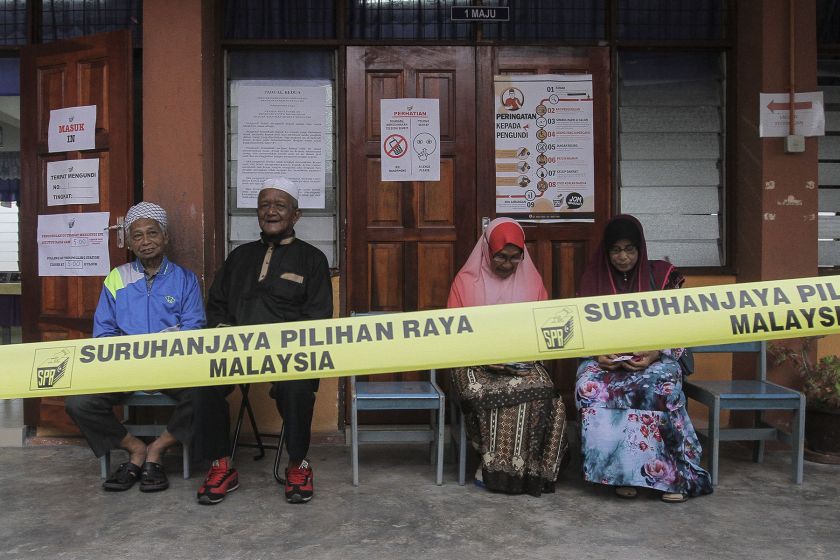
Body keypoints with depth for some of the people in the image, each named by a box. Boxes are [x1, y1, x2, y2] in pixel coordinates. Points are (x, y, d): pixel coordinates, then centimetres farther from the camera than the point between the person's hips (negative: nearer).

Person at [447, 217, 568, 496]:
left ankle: (497, 468, -14)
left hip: (523, 362, 2)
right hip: (477, 361, -2)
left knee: (540, 392, -29)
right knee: (490, 394, -33)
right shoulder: (466, 281, 4)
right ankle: (493, 463, -10)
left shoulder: (532, 280, 12)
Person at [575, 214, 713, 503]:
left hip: (654, 357, -1)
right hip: (605, 358, 2)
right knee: (589, 386, -32)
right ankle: (620, 470, -21)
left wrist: (654, 355, -18)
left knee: (661, 388, -36)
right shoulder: (593, 278, 6)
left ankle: (674, 474, -22)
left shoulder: (662, 275, 2)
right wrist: (598, 354, -14)